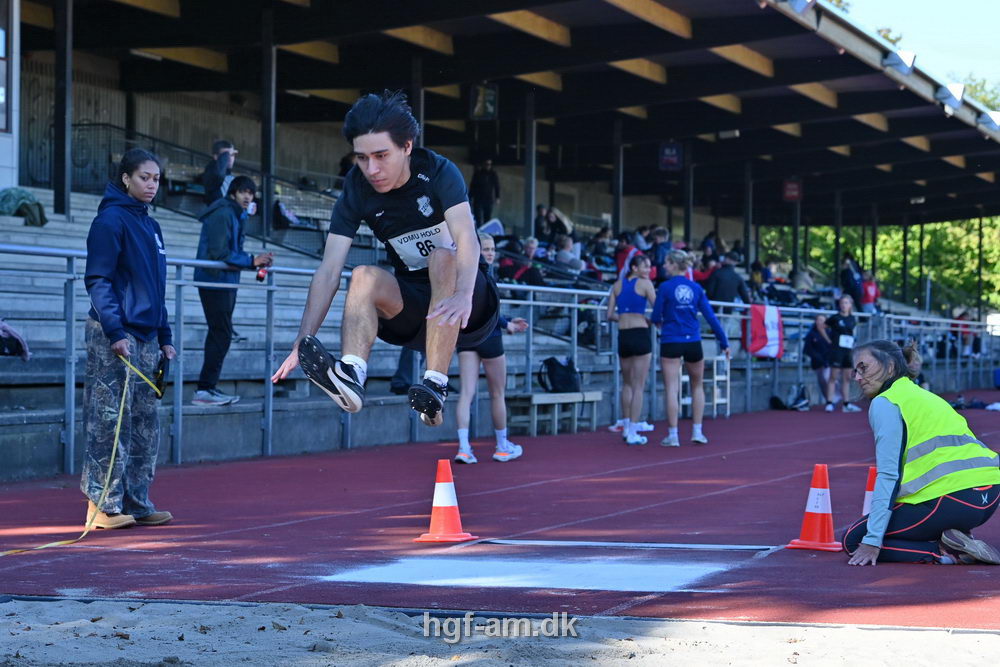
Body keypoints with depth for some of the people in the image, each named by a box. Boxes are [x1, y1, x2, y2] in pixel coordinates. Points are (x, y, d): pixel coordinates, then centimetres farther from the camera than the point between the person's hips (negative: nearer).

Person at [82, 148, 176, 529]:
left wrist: (164, 337, 19)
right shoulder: (111, 220, -8)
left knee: (145, 424, 9)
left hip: (147, 336, 8)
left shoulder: (150, 226, 17)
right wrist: (115, 332, -21)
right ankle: (104, 505, -4)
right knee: (110, 420, -7)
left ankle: (137, 503, 14)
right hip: (115, 336, -8)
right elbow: (98, 280, -14)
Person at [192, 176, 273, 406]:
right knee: (221, 335, -11)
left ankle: (208, 388, 18)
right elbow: (219, 253, -21)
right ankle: (204, 389, -9)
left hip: (226, 282, 10)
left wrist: (257, 261, 2)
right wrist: (252, 261, -19)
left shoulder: (238, 216, 17)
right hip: (215, 281, -10)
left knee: (219, 335, 13)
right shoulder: (222, 215, -15)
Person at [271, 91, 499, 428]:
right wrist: (302, 343, -25)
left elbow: (466, 239, -32)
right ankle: (351, 373, -48)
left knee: (443, 258, -32)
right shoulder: (357, 189, -7)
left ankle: (436, 386, -39)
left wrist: (463, 295, -52)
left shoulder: (438, 172, -16)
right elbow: (328, 270, -13)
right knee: (364, 276, -24)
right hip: (412, 307, 3)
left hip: (472, 311, -3)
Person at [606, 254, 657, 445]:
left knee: (627, 383, 21)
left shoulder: (618, 285, 9)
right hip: (640, 334, -5)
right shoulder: (645, 283, -4)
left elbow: (610, 315, 6)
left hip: (623, 336, 5)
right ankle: (632, 432, -5)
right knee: (638, 386, -2)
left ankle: (626, 425, 24)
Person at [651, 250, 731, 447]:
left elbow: (656, 318, -4)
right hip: (693, 342, 3)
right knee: (697, 387, 19)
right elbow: (710, 316, 2)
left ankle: (673, 435, -5)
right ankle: (697, 431, 16)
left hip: (671, 342, -3)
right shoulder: (696, 288, 3)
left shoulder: (665, 287, -7)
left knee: (671, 389, -1)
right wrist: (723, 342, 7)